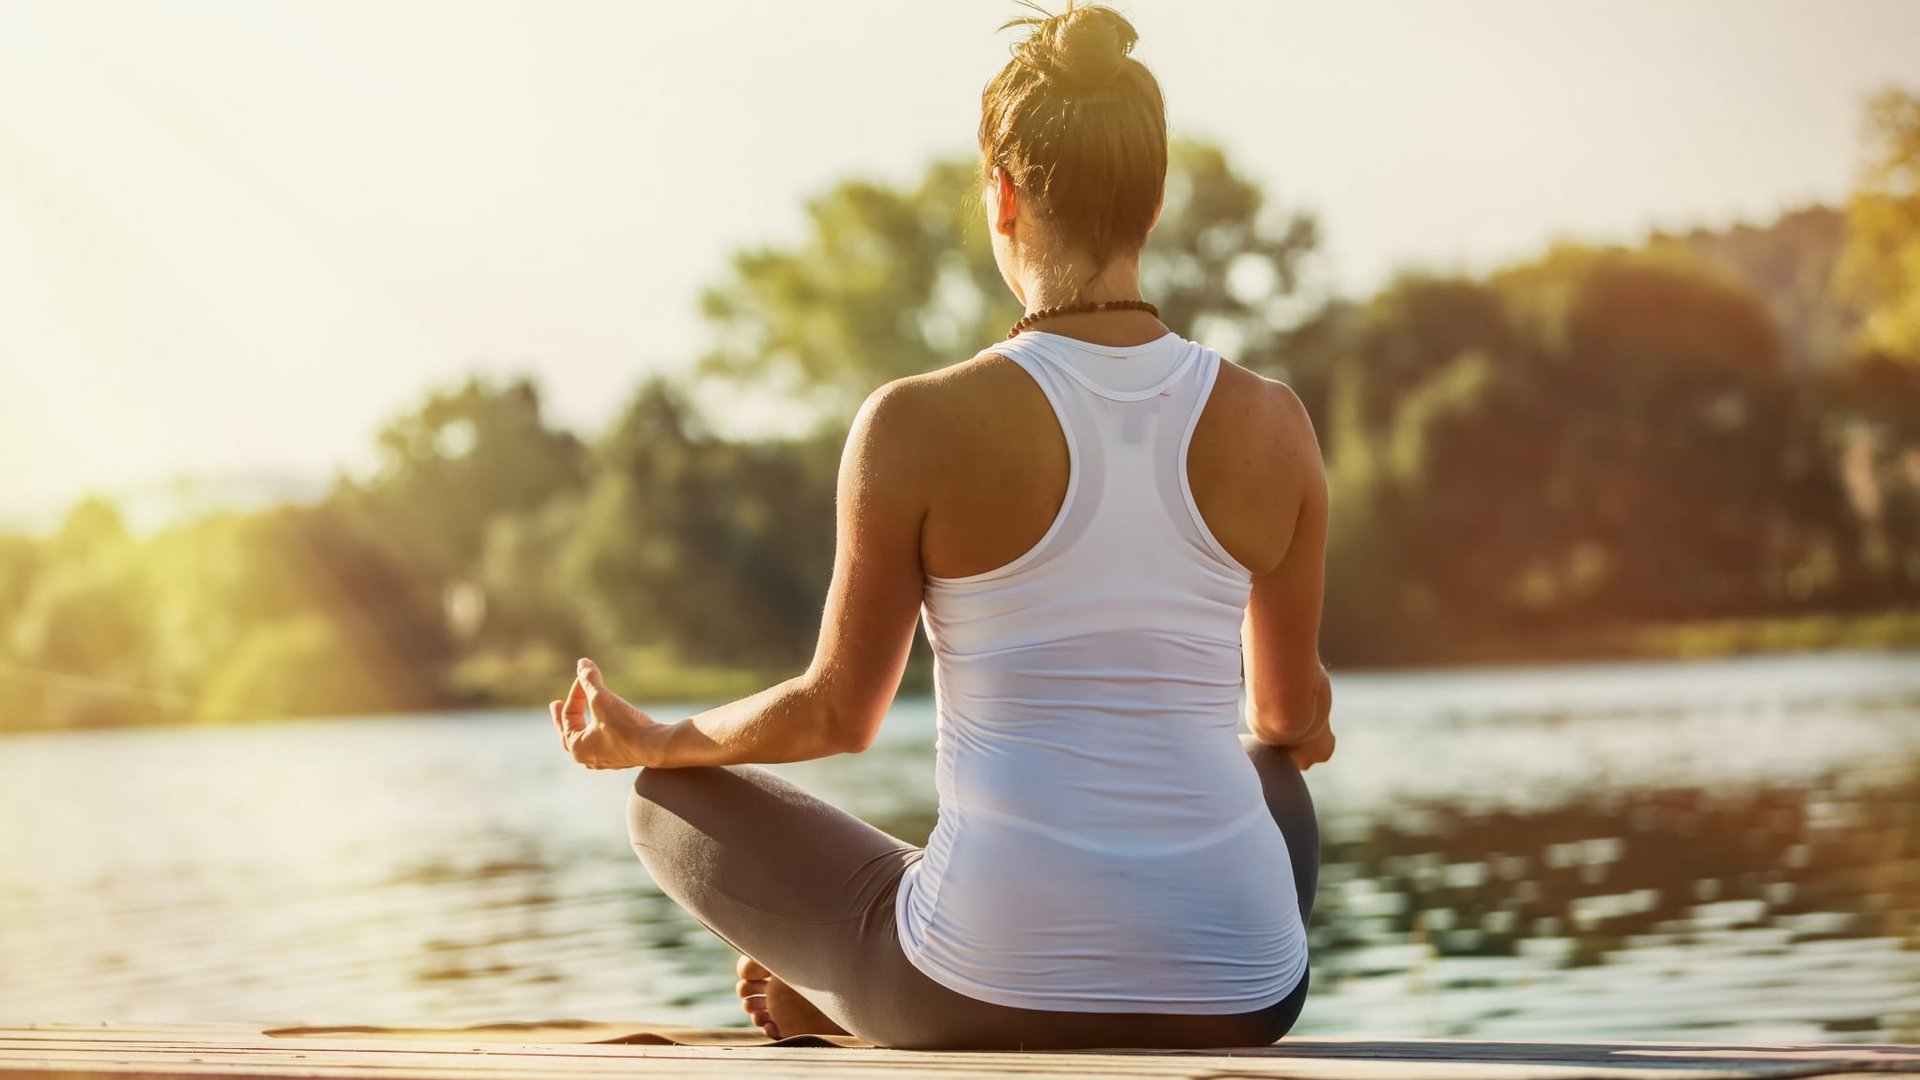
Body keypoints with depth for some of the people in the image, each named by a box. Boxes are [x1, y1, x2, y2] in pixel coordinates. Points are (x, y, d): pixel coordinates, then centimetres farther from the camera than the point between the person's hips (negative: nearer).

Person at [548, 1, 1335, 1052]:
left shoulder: (918, 427, -9)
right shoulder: (1270, 425, 0)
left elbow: (839, 711, 0)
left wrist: (649, 741, 20)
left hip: (992, 993, -3)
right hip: (1237, 995, 3)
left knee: (669, 801, 20)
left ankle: (836, 1001, 43)